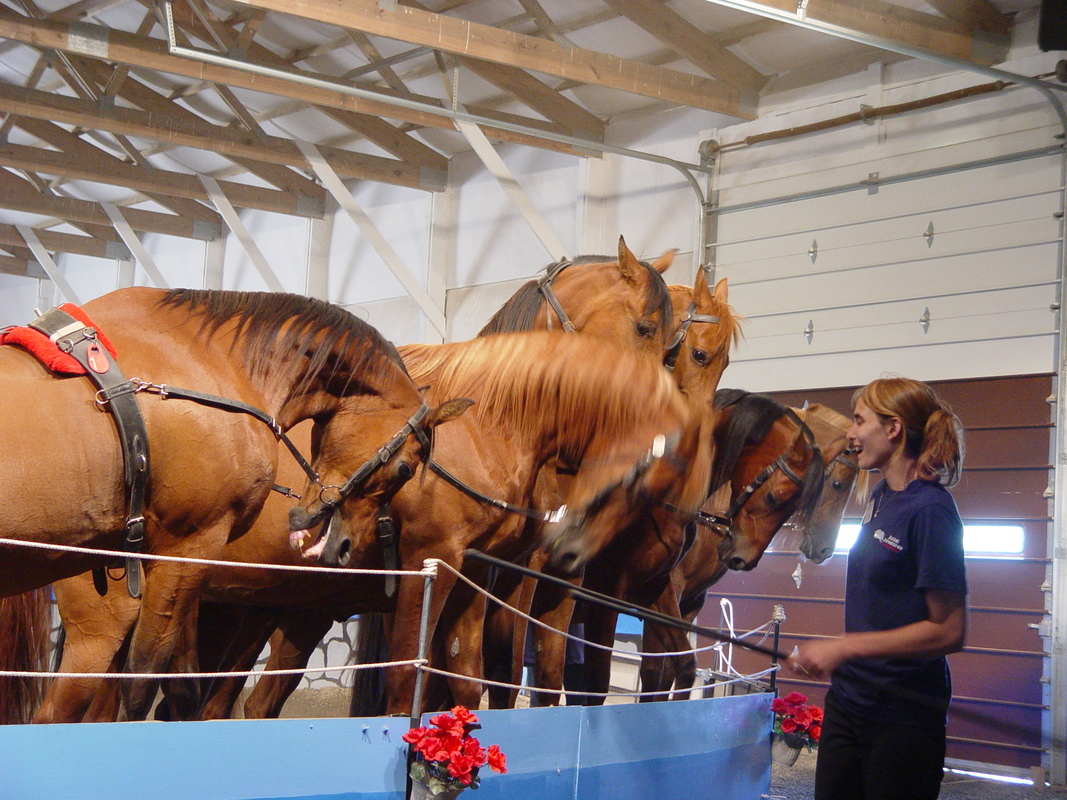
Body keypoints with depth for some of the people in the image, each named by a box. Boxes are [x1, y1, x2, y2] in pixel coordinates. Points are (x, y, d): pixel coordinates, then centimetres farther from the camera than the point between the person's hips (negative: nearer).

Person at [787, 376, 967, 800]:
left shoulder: (930, 510, -19)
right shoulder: (879, 496, 7)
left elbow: (948, 631, -21)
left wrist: (844, 647, -23)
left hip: (903, 714, -8)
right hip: (848, 698, 8)